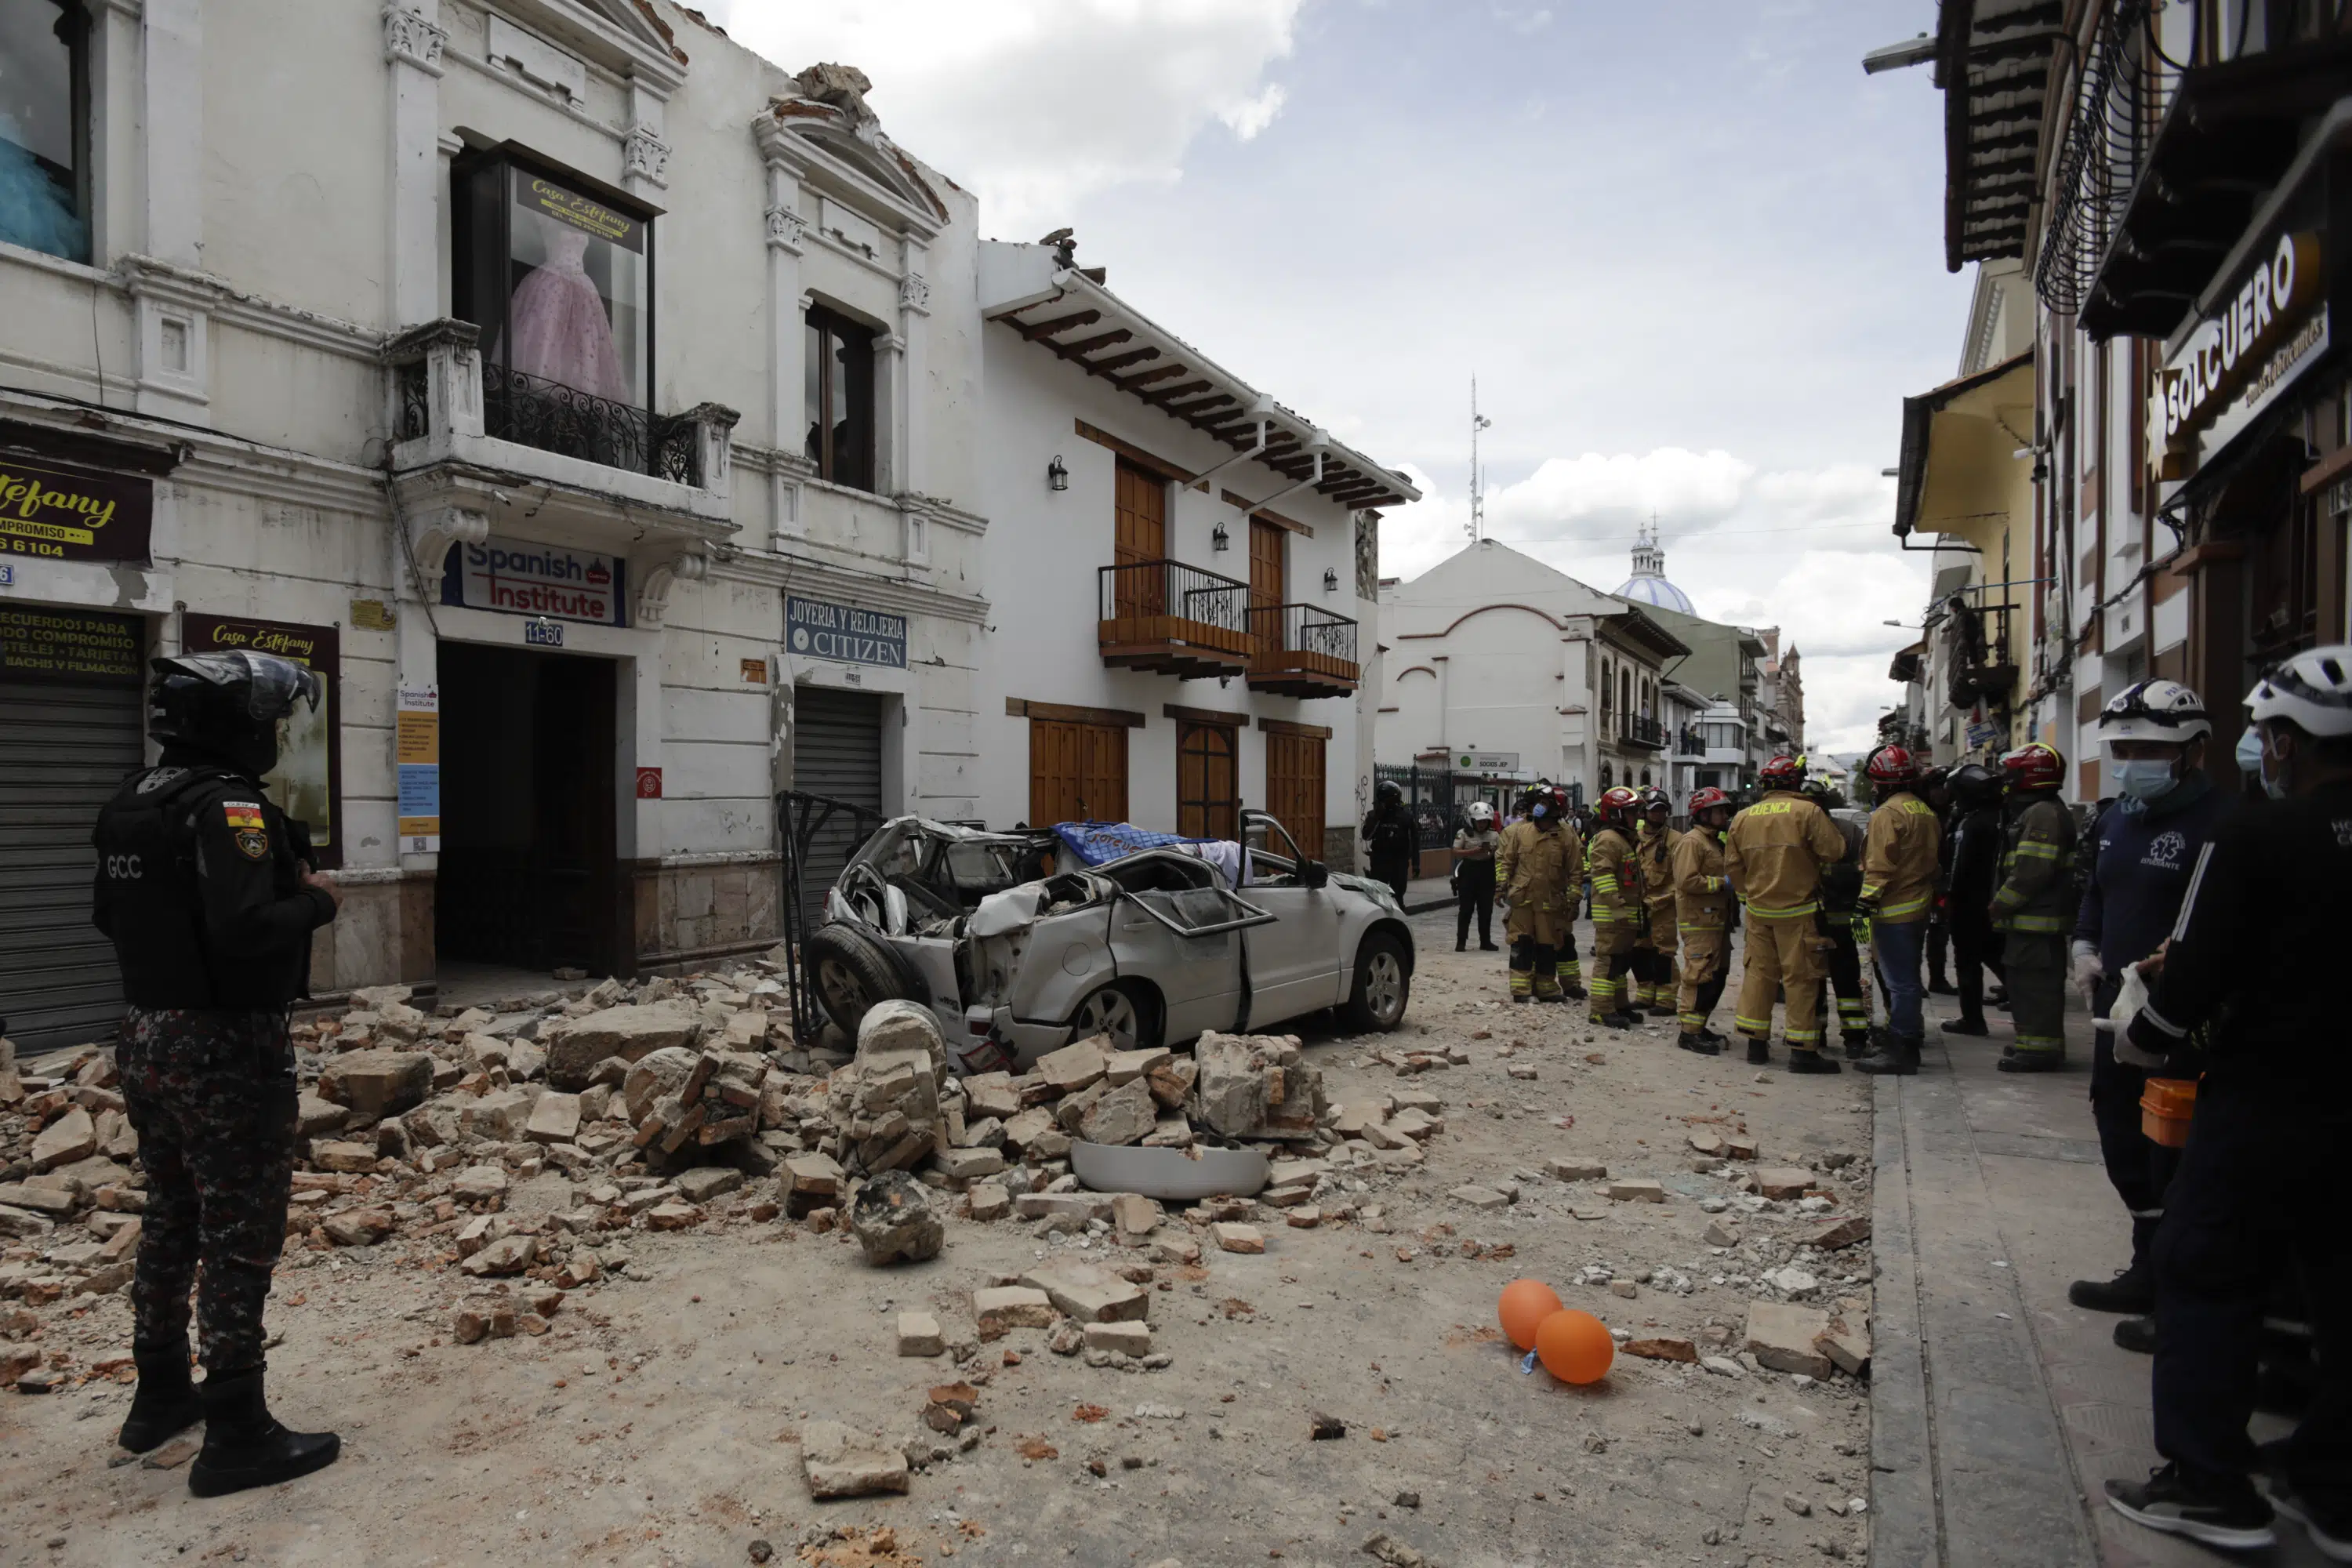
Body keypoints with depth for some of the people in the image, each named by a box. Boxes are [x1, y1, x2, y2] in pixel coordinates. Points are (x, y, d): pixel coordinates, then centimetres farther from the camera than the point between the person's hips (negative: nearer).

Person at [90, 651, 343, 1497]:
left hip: (147, 1038, 9)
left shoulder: (132, 801, 8)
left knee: (171, 1219, 22)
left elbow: (108, 913, 18)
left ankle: (160, 1394, 36)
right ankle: (237, 1436, 8)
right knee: (239, 1237, 0)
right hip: (225, 1049, -9)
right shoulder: (226, 804, -21)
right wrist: (316, 900, -14)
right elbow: (246, 928, -30)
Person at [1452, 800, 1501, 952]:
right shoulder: (1463, 833, -1)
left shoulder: (1494, 835, 8)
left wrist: (1492, 851, -14)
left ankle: (1485, 941, 16)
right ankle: (1461, 941, 7)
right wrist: (1476, 851, -19)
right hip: (1468, 873, -3)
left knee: (1486, 910, 7)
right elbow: (1456, 853, -8)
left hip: (1487, 873, 3)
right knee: (1465, 909, 0)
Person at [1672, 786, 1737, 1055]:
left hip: (1716, 920, 10)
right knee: (1702, 975, -12)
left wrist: (1733, 882, 14)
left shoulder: (1715, 842, 21)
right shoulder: (1691, 842, -12)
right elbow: (1686, 881, -23)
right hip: (1699, 921, -10)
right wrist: (1721, 883, -17)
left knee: (1716, 976, 13)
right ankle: (1690, 1033, -10)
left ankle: (1698, 1025, 21)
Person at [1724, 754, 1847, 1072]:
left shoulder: (1743, 818, 4)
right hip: (1798, 909, -5)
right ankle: (1803, 1051, 3)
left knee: (1759, 972, 13)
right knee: (1801, 977, 1)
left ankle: (1756, 1043, 17)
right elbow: (1835, 852, -13)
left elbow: (1733, 866, 7)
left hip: (1758, 909, 5)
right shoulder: (1808, 812, -11)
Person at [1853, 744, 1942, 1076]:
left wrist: (1868, 899, -18)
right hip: (1919, 908, 10)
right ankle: (1907, 1043, 25)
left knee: (1899, 982, -6)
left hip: (1893, 911, -10)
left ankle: (1900, 1051, -2)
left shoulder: (1887, 814, -16)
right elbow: (1931, 859, 19)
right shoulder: (1926, 811, 13)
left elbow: (1880, 865, -21)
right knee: (1908, 979, 17)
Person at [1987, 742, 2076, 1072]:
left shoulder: (2042, 814, -17)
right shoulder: (2034, 812, 18)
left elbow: (2030, 872, -24)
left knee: (2034, 984, -6)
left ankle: (2039, 1048, -2)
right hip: (2033, 920, 11)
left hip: (2035, 921, -11)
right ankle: (2036, 1044, 24)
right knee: (2027, 983, 16)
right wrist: (2003, 908, 17)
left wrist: (1999, 906, -15)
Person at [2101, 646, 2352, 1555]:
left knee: (2205, 1276, 7)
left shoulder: (2256, 837, -17)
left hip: (2266, 1101, -6)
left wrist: (2146, 1039, 2)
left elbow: (2198, 976, -16)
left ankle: (2208, 1483, 13)